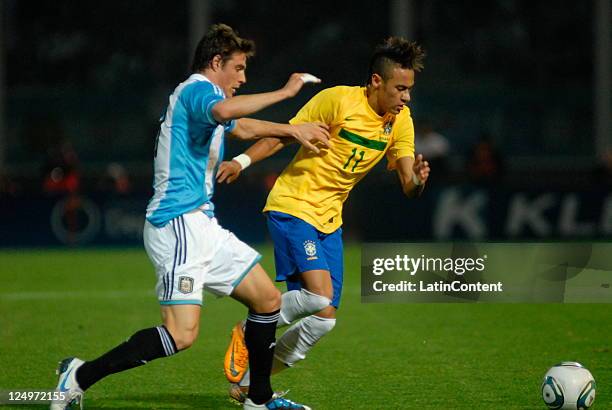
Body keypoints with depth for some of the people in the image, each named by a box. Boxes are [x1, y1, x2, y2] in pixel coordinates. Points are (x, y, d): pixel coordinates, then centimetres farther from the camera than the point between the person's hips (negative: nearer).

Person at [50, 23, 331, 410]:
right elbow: (224, 111, -33)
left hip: (202, 225, 11)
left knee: (268, 299, 13)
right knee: (182, 334, -19)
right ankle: (80, 376, -10)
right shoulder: (197, 89, -9)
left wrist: (293, 130, 44)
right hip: (178, 223, -11)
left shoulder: (201, 95, 23)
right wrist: (284, 92, -25)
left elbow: (242, 127, 42)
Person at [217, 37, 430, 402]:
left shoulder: (400, 121, 1)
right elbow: (284, 135, -8)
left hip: (329, 219, 7)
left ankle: (249, 381, 15)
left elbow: (408, 186, -3)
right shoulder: (338, 100, -15)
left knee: (324, 319, 1)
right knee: (319, 295, -24)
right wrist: (242, 161, -19)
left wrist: (417, 179, -27)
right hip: (293, 205, -7)